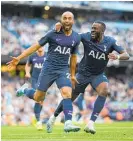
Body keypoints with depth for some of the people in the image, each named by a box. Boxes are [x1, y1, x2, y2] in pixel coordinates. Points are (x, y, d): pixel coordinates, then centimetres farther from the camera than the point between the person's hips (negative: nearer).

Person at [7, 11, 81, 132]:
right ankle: (25, 90, 38)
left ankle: (68, 123, -24)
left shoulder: (76, 38, 6)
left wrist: (73, 75, 22)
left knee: (67, 94, -22)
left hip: (63, 70, 2)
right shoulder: (53, 34, -5)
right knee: (38, 98, 6)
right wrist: (19, 58, -5)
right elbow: (36, 46, -1)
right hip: (48, 68, -2)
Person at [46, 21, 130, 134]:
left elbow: (126, 55, -18)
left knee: (105, 91, -29)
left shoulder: (110, 42, -14)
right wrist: (61, 27, -36)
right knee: (70, 97, 9)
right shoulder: (86, 37, -16)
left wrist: (117, 56, -40)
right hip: (83, 73, 0)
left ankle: (91, 123, -26)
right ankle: (53, 117, 37)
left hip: (98, 74, 0)